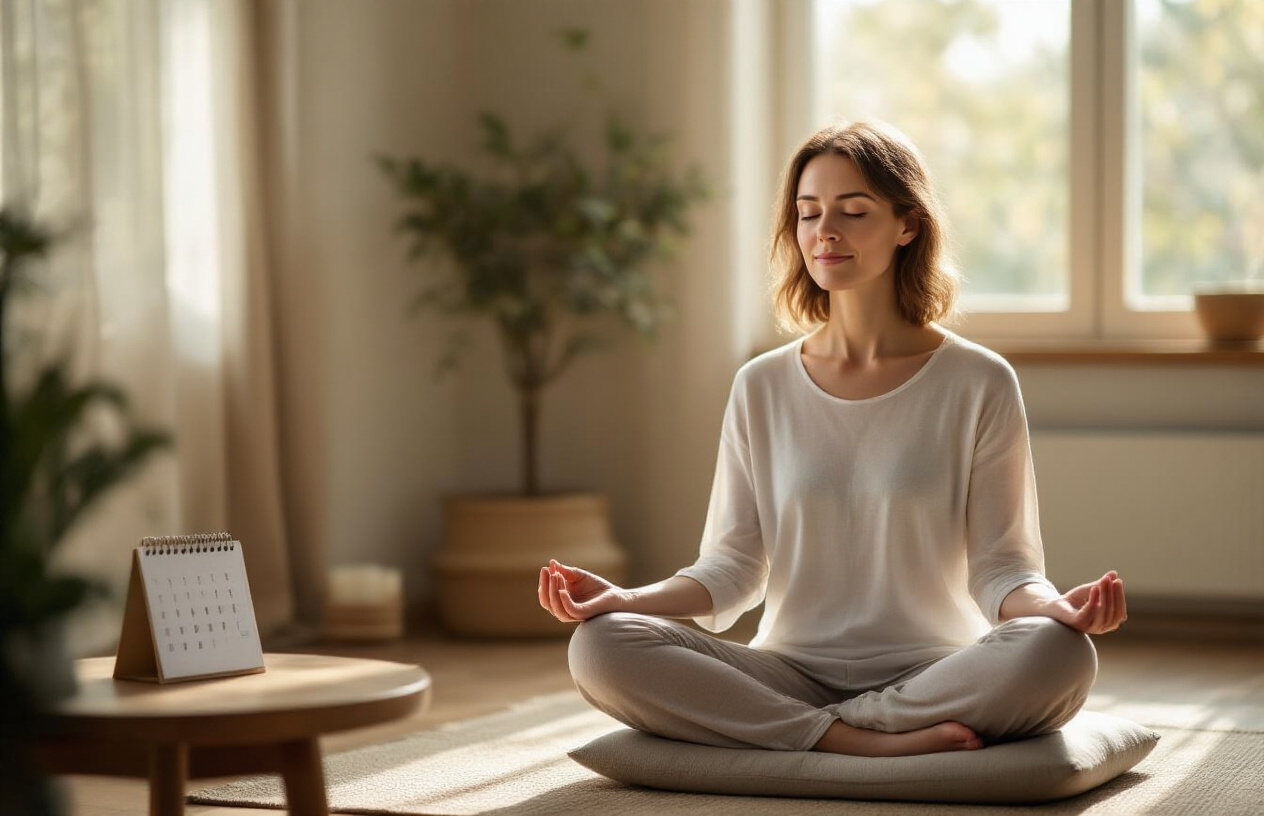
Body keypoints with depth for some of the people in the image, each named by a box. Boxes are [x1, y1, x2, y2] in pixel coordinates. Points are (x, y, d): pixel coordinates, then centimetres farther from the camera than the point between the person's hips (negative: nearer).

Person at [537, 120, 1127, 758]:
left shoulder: (978, 384, 2)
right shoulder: (763, 388, 9)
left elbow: (1002, 567, 0)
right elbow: (732, 568, 7)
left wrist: (1054, 606, -22)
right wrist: (628, 599, -11)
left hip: (931, 671, -2)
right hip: (789, 672, 2)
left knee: (1058, 654, -35)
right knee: (600, 646, -24)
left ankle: (822, 731, -22)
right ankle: (874, 744, -26)